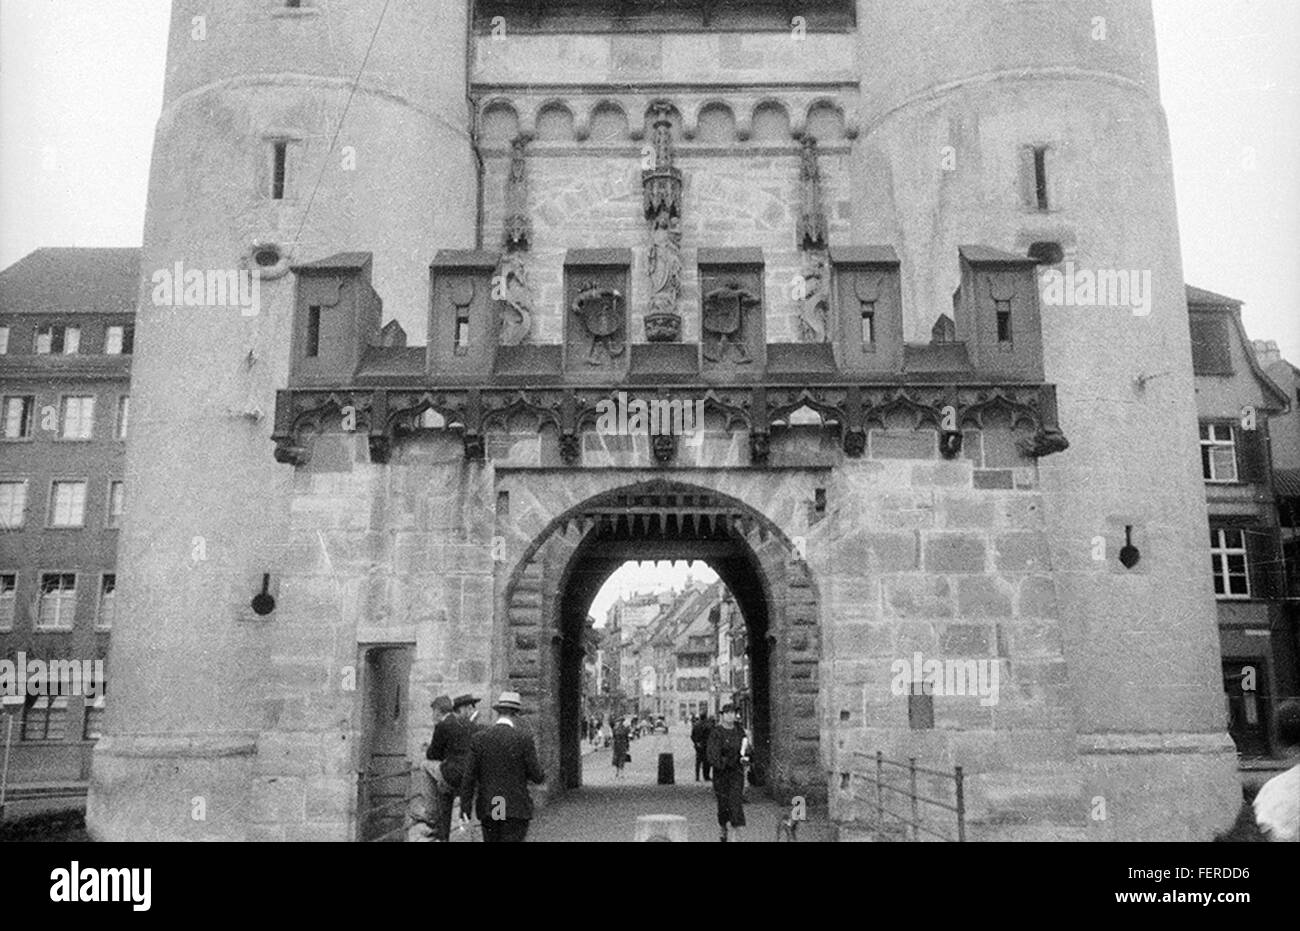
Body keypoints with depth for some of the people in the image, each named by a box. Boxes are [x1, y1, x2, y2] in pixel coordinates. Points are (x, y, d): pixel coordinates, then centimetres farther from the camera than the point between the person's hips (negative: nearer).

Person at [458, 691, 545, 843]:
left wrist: (465, 807, 2)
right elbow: (538, 777, -8)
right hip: (516, 809, -4)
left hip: (487, 808, 4)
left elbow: (469, 776, -2)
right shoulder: (524, 739, -9)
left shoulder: (479, 738, 0)